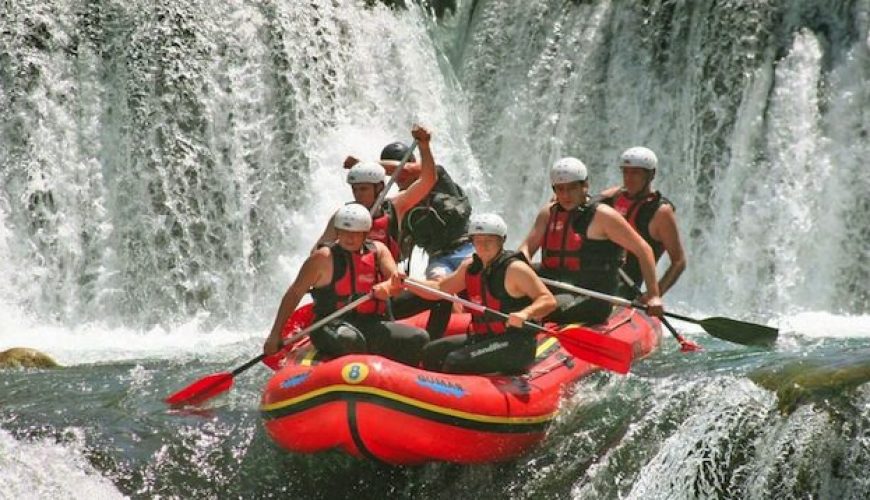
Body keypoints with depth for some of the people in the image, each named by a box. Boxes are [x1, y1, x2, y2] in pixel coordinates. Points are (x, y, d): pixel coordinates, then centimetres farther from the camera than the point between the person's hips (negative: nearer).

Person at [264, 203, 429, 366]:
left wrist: (386, 286, -30)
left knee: (419, 338, -14)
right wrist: (275, 336, -5)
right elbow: (294, 294, 0)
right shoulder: (324, 258, -2)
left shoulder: (378, 250, 10)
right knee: (349, 339, -40)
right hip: (332, 325, -5)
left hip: (372, 324, 5)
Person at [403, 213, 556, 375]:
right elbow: (440, 289, 19)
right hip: (483, 338, 8)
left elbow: (548, 301, -19)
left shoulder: (514, 268, -14)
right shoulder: (470, 266, 9)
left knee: (456, 361, -25)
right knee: (431, 352, 5)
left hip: (516, 345, -8)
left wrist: (525, 314, -39)